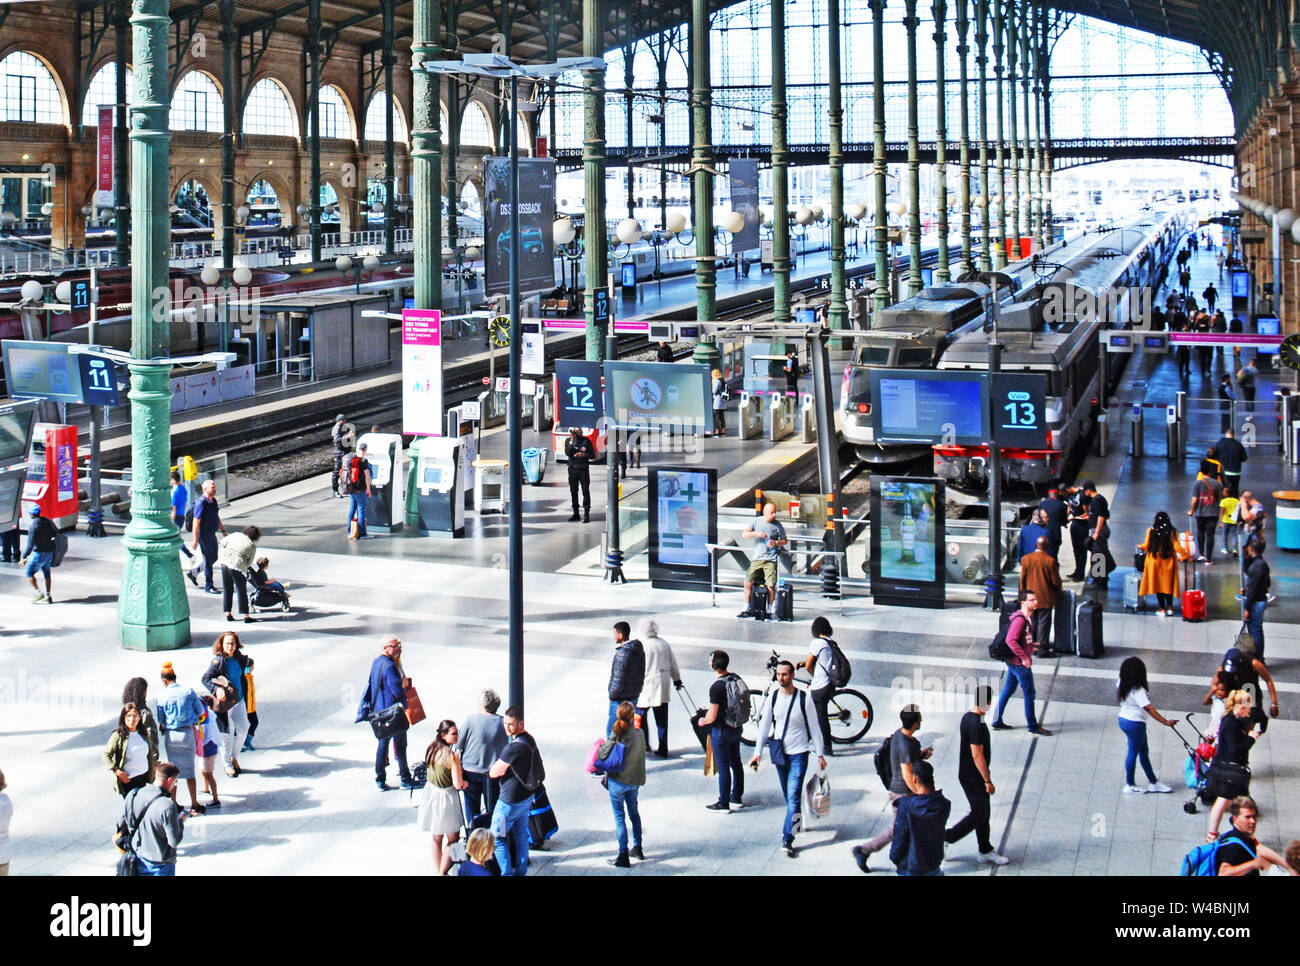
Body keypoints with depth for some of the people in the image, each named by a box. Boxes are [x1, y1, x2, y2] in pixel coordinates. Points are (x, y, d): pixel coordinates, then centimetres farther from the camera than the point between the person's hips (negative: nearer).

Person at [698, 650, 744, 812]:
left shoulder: (716, 687, -25)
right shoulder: (737, 679, -1)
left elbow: (712, 717, -24)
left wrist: (703, 721, -2)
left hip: (721, 731, -8)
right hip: (737, 727, 8)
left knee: (723, 767, 2)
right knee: (736, 762, 19)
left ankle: (724, 803, 11)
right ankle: (737, 797, 31)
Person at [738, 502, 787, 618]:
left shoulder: (777, 526, 1)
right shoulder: (756, 521, 5)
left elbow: (785, 541, 9)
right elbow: (744, 535, 1)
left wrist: (776, 543, -11)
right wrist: (757, 533, -14)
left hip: (771, 560, -2)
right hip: (757, 559, 3)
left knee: (771, 586, -11)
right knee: (748, 582, -2)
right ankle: (747, 609, 11)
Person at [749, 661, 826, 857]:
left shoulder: (804, 699, -12)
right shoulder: (773, 696, -2)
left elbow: (814, 727, -4)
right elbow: (765, 724, 5)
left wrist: (820, 754, -1)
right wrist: (758, 751, 2)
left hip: (798, 753, -4)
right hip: (779, 752, 4)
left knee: (793, 796, -11)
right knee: (788, 796, 15)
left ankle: (787, 839, -12)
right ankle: (797, 821, 37)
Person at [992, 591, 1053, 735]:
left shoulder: (1026, 618, 10)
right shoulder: (1020, 619, -22)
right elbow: (1010, 641, -29)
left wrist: (1031, 645, 19)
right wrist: (1024, 657, -25)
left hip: (1014, 662, 10)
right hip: (1019, 663, -10)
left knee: (1008, 690, 16)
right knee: (1029, 693, 1)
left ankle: (997, 721, 24)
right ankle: (1033, 726, 11)